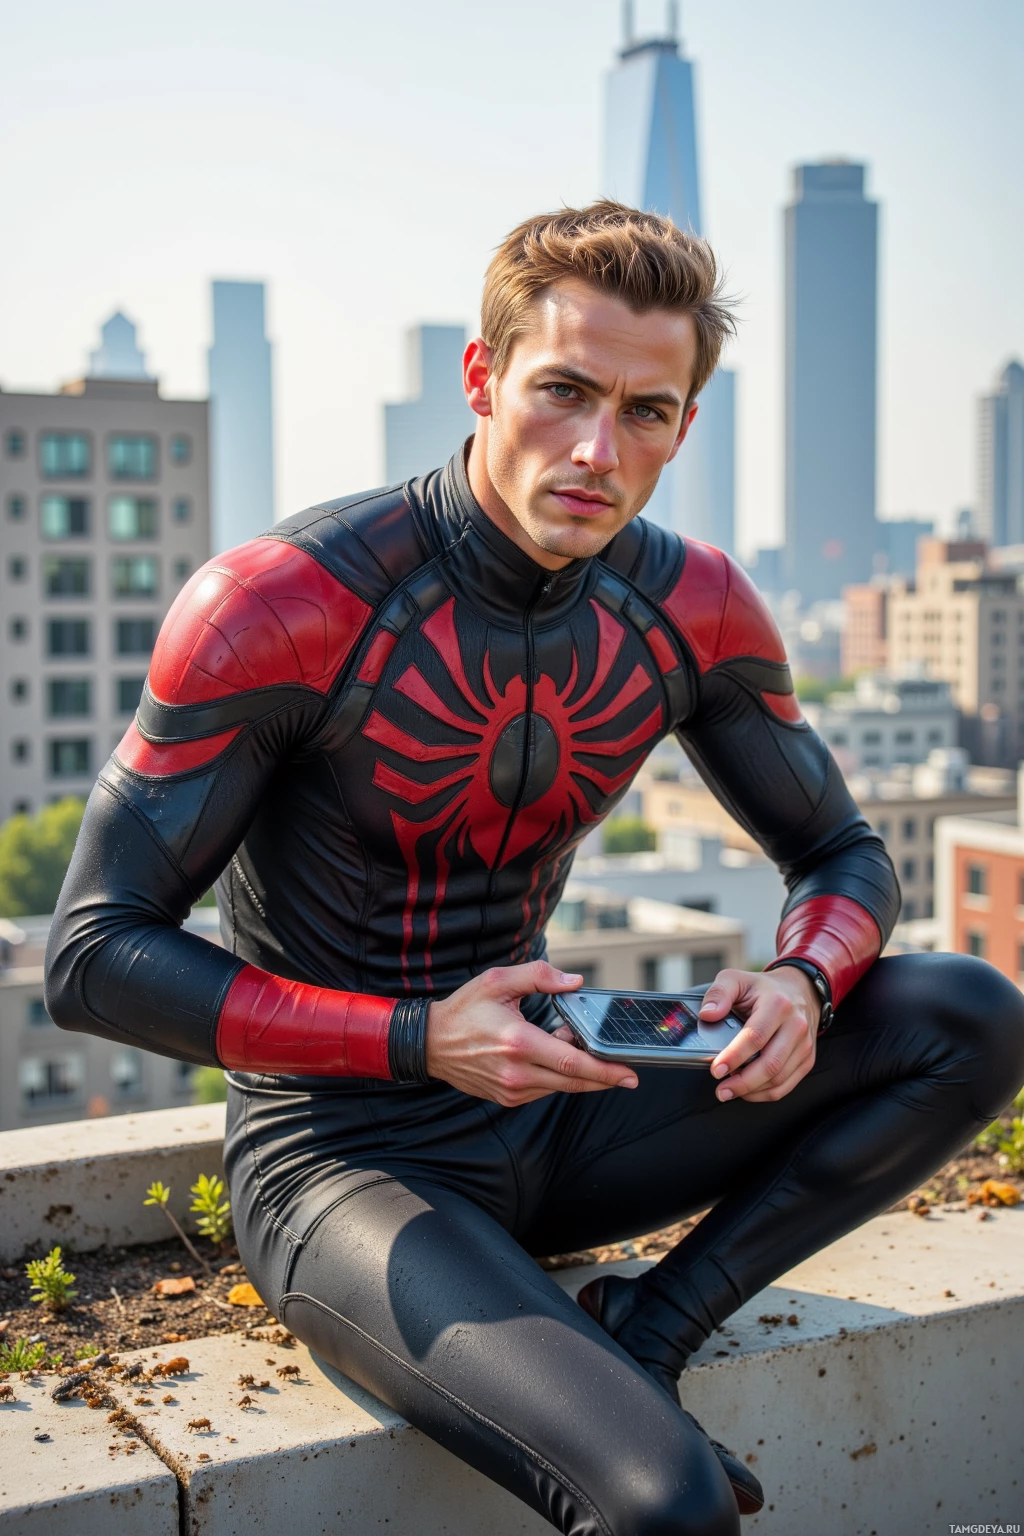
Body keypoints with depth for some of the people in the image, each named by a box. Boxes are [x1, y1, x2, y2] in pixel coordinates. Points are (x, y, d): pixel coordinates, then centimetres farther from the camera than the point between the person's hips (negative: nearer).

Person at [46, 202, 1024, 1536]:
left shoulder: (691, 611, -4)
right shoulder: (278, 608, -19)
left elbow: (845, 858, 9)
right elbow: (93, 957, -16)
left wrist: (802, 981, -16)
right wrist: (421, 1042, -26)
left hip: (545, 1118, 6)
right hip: (341, 1156, -6)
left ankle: (639, 1337, -8)